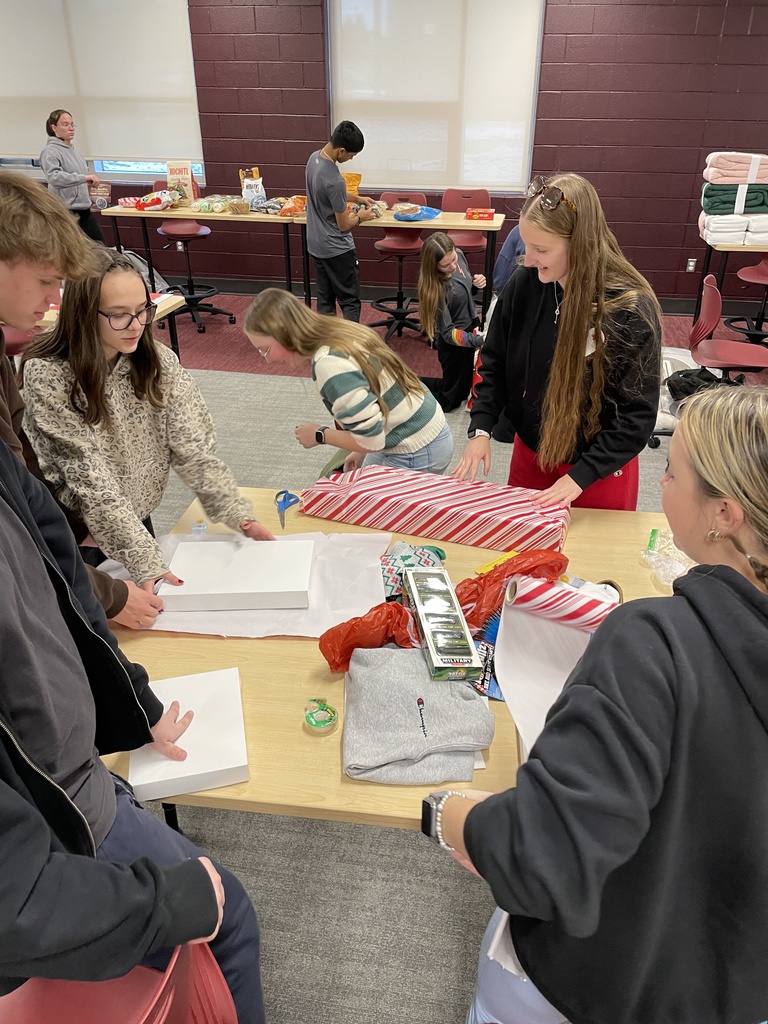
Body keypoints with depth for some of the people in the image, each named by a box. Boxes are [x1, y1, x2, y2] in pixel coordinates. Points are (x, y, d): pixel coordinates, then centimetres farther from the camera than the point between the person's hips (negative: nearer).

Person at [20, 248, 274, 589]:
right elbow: (91, 482, -27)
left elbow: (192, 448, -13)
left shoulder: (158, 361, -9)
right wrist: (146, 562, -34)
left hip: (138, 523, 4)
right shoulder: (47, 376, -23)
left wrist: (238, 514, -26)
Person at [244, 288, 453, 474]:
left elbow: (370, 439, -25)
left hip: (415, 455, -9)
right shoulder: (339, 333, 0)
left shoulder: (330, 364, -27)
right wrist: (363, 452, 13)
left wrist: (319, 435, -9)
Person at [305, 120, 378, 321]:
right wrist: (360, 217, 2)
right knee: (350, 301, 0)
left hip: (316, 245, 9)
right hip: (336, 250, -9)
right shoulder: (334, 180, -28)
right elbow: (344, 225, -18)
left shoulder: (314, 158, 0)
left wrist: (357, 198, 16)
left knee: (325, 299, 14)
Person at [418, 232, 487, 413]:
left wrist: (477, 283, -12)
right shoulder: (437, 288, -31)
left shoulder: (459, 256, -10)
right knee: (450, 400, 9)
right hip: (455, 342, -7)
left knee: (464, 387, 23)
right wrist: (478, 340, -39)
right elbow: (448, 333, -27)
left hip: (471, 329, 7)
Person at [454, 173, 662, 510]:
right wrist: (481, 428, -11)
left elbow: (638, 414, -19)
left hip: (599, 470, -4)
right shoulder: (524, 283, -11)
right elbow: (495, 362, 1)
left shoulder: (631, 308, -23)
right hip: (529, 452, 4)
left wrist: (581, 475, -24)